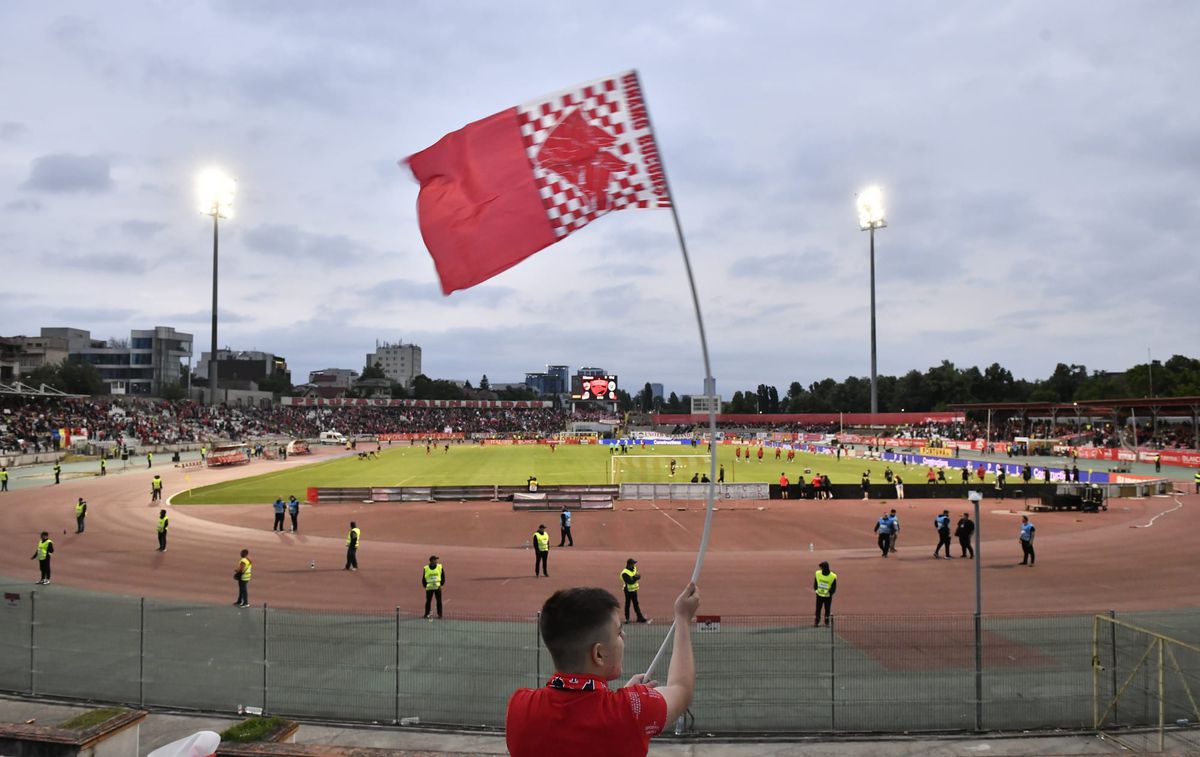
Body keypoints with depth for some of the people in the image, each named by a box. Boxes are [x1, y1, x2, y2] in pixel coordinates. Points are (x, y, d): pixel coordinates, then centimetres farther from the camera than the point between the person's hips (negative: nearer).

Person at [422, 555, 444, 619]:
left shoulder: (440, 567, 1)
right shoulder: (426, 568, -1)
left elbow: (443, 576, 7)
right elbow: (423, 578, 6)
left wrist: (441, 584, 2)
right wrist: (425, 586, 2)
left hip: (438, 587, 1)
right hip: (429, 588, -1)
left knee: (439, 601, 2)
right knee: (428, 601, 3)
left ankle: (440, 615, 10)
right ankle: (427, 614, 14)